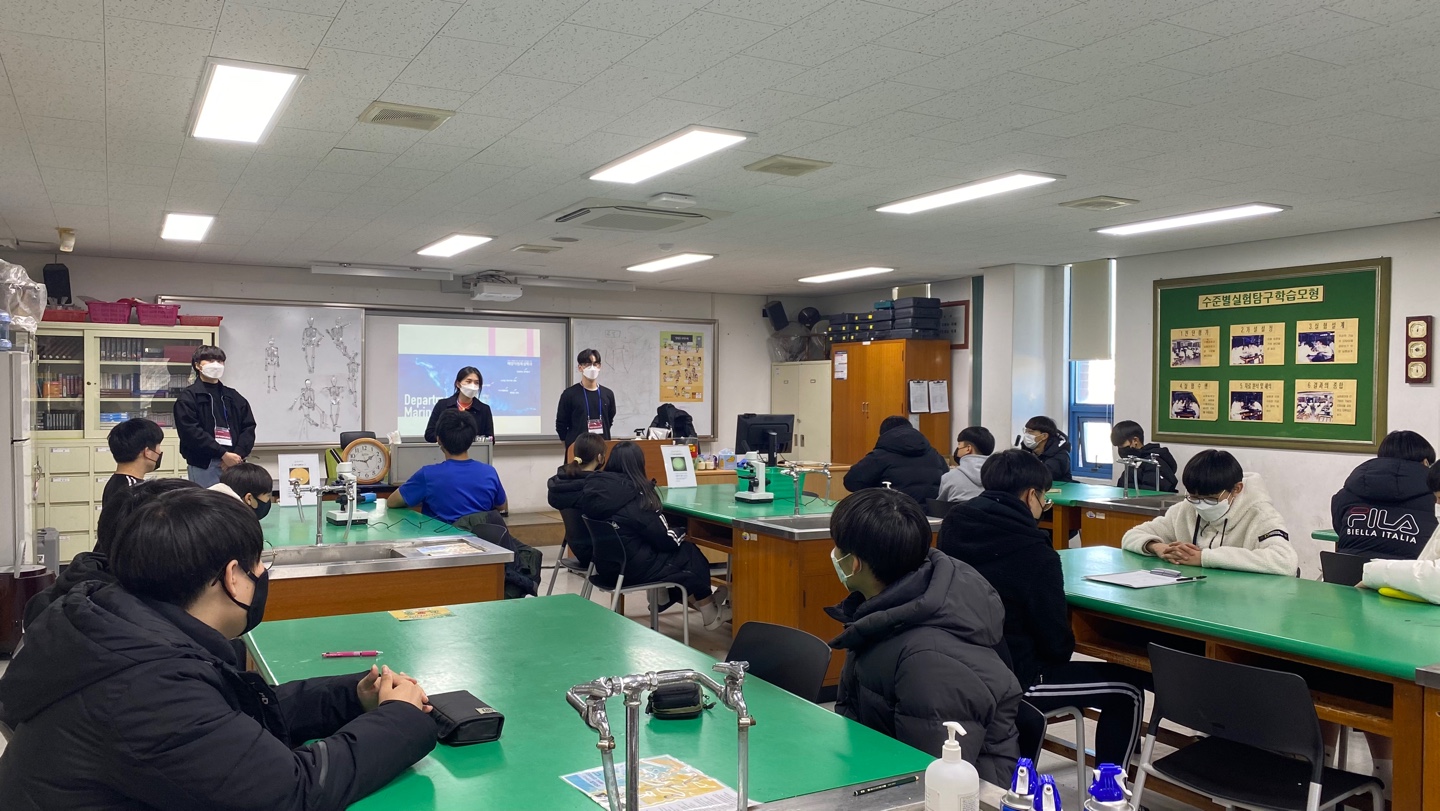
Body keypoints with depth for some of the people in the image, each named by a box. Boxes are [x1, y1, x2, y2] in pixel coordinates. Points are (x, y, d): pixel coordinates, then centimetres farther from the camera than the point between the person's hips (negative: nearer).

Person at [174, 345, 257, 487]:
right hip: (203, 465, -4)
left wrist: (237, 455, -7)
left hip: (234, 463, 4)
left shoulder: (234, 397, 18)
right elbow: (191, 431, -9)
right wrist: (223, 454, -15)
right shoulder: (187, 398, 4)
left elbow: (248, 427, 10)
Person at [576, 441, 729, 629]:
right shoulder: (636, 497, -19)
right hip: (632, 567, -7)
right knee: (691, 554, 14)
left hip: (605, 562, 7)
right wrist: (678, 539, 8)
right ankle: (711, 614, 28)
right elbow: (666, 540, -14)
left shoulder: (592, 486, -1)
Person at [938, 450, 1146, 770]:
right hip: (1010, 681, -7)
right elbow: (1057, 643, -13)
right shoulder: (1034, 552, -21)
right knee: (1128, 687, 9)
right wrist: (1062, 651, 9)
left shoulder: (953, 526, -2)